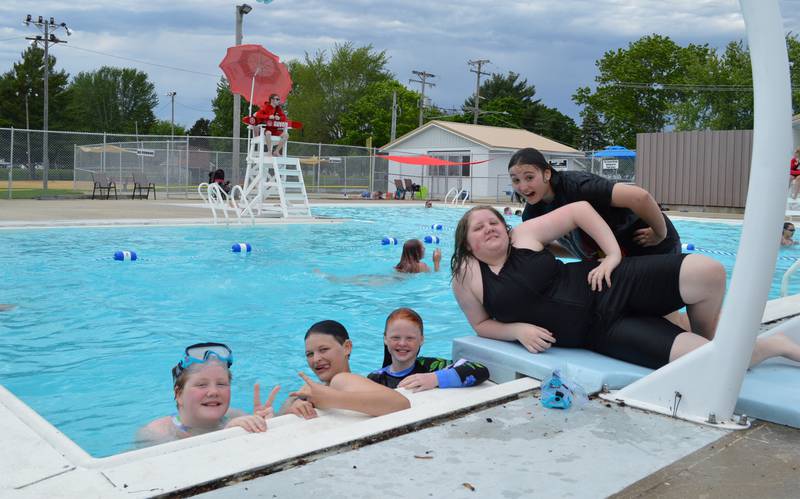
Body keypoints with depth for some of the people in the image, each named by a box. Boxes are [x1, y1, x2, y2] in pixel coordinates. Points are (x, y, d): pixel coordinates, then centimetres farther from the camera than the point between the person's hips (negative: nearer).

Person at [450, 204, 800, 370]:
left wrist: (613, 254, -7)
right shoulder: (466, 278, 1)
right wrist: (518, 330, -10)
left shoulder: (525, 234, 0)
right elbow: (482, 325, 9)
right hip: (599, 333, -1)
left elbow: (579, 209, 2)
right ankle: (772, 345, 11)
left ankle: (708, 339, 9)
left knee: (709, 272, -22)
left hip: (609, 288, 2)